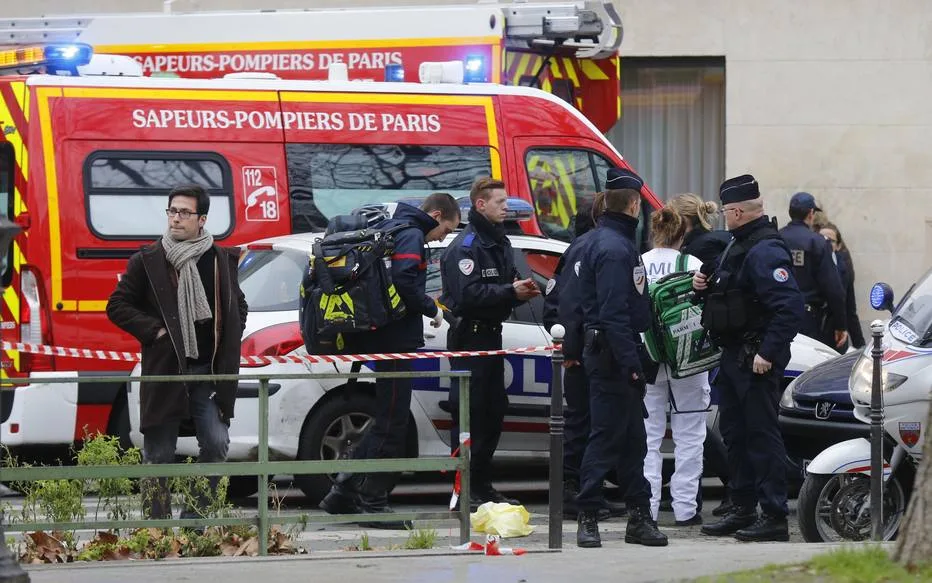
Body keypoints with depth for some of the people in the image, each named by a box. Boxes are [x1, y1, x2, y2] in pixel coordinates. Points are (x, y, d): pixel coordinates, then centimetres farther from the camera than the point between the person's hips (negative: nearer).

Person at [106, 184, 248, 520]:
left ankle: (195, 517, 5)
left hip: (209, 372, 2)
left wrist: (228, 345, 9)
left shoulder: (222, 260, 9)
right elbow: (118, 306, 3)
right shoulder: (148, 261, 0)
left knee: (217, 445, -8)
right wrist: (154, 331, -8)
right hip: (164, 371, -2)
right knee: (159, 455, 1)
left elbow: (238, 306, 23)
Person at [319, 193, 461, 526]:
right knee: (392, 423, -4)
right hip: (397, 338, -10)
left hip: (380, 337, 10)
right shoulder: (411, 236, -11)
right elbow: (405, 282, -24)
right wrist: (432, 310, -9)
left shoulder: (389, 229, 20)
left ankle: (344, 491, 15)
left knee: (387, 420, 16)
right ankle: (372, 501, 0)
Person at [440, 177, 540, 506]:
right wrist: (510, 292, -22)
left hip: (491, 334, 10)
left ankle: (482, 487, 20)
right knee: (470, 414, -9)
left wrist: (522, 291, 1)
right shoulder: (465, 246, -14)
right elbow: (468, 293, -24)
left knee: (494, 411, 12)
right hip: (469, 336, -10)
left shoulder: (500, 243, 17)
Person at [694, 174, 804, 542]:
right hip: (734, 356, 11)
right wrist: (706, 285, 6)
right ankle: (744, 510, 23)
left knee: (761, 435, -8)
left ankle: (774, 518, -6)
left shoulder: (765, 250, -19)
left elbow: (791, 305, -27)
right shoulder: (740, 246, 15)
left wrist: (768, 353, -27)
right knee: (734, 432, 15)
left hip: (756, 361, -11)